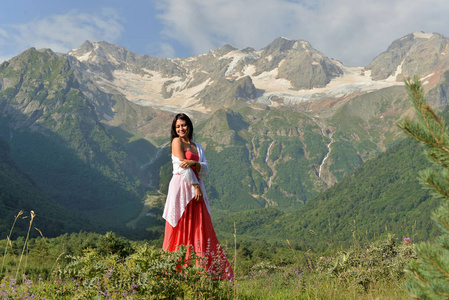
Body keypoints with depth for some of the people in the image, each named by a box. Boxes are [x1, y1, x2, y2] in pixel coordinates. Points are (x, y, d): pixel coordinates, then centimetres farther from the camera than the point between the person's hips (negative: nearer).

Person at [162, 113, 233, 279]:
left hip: (196, 188, 6)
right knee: (181, 228, -5)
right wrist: (195, 186, -8)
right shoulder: (177, 142, 1)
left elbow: (206, 170, 7)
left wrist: (194, 163, -13)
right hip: (181, 187, -6)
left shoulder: (197, 146, 19)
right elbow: (183, 168, -7)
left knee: (200, 227, 3)